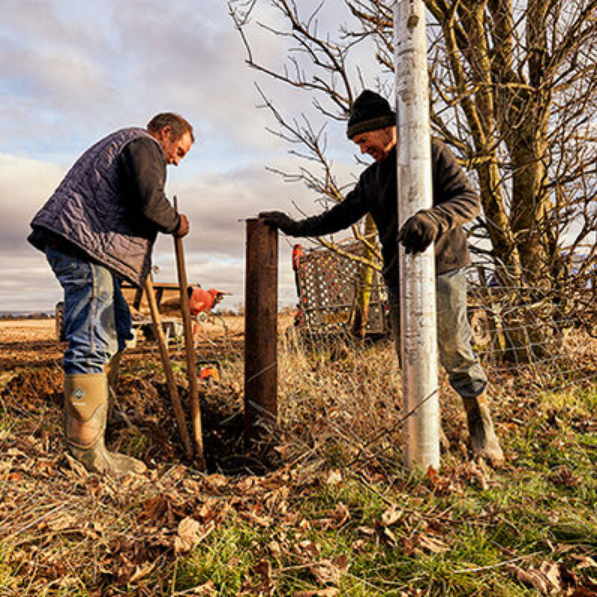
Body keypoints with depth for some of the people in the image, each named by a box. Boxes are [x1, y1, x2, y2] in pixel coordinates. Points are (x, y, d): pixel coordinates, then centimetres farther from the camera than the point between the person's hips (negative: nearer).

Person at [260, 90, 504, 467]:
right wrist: (296, 227, 16)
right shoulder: (371, 178, 17)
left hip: (443, 269, -5)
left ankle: (482, 431, 13)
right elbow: (342, 215, 22)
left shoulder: (433, 153, -1)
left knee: (456, 354, -6)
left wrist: (434, 218, -30)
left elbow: (470, 199, -11)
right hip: (399, 278, 5)